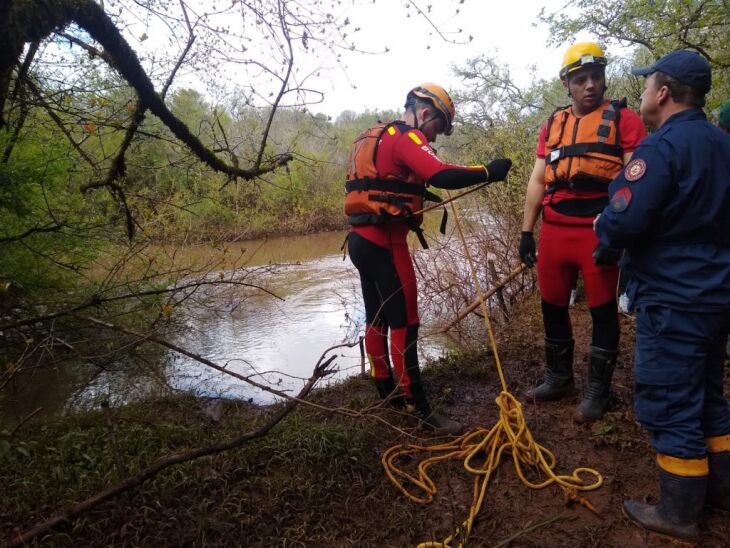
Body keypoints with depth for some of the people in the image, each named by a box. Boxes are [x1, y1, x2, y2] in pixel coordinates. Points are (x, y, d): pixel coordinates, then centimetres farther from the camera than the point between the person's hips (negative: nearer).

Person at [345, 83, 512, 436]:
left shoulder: (380, 137, 20)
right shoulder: (406, 137, -10)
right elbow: (442, 175, -25)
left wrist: (417, 194, 21)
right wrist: (489, 172, -15)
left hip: (363, 238, 10)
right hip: (384, 242, -10)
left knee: (377, 318, 15)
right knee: (404, 322, -6)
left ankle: (386, 391, 28)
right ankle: (418, 407, 1)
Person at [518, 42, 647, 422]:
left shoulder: (623, 120, 0)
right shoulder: (552, 125, 14)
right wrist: (526, 232, 9)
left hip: (599, 230, -5)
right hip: (554, 230, 5)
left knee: (602, 311, 4)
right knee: (552, 306, 12)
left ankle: (598, 390, 19)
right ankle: (558, 378, 30)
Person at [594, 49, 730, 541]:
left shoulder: (662, 147, -18)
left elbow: (620, 227, -26)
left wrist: (602, 226, -4)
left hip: (673, 301, -9)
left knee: (668, 404, 2)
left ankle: (680, 513, 15)